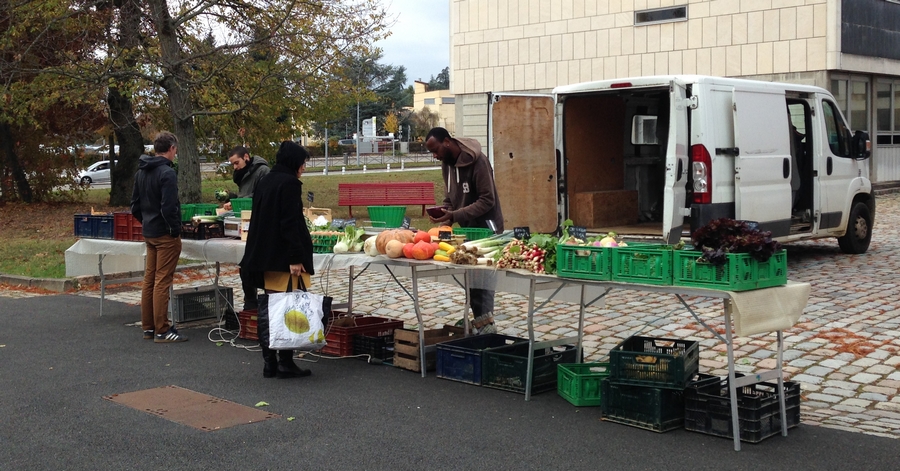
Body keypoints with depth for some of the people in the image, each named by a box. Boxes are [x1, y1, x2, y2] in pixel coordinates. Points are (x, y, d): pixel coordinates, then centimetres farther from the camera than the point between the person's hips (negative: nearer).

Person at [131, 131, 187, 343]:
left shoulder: (141, 172, 10)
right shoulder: (167, 173, -17)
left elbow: (135, 204, 15)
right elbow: (169, 207, -23)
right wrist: (176, 229, -12)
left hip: (149, 233, 9)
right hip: (165, 235, -9)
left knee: (149, 280, 13)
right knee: (162, 282, -6)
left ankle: (148, 327, 19)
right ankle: (162, 331, -2)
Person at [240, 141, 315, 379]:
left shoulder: (264, 182, 15)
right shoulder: (289, 183, -11)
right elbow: (290, 223, -19)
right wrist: (295, 258, -20)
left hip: (264, 256, 9)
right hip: (284, 258, -9)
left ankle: (269, 363, 14)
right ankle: (285, 362, -2)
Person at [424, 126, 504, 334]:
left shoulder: (477, 161, -19)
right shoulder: (447, 163, 7)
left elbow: (487, 200, -22)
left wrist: (454, 216, -26)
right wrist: (445, 212, -5)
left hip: (485, 227, -8)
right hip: (467, 228, 8)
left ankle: (485, 323, -12)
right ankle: (480, 321, 11)